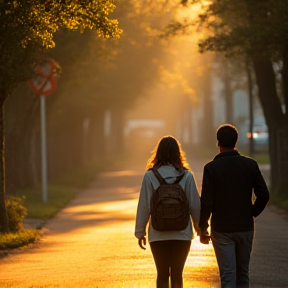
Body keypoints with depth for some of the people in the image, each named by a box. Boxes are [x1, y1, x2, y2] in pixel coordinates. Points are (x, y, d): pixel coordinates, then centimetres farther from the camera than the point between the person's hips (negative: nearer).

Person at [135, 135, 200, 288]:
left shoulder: (150, 175, -6)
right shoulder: (186, 175, -6)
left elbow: (144, 207, -4)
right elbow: (195, 205, -3)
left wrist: (140, 232, 5)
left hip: (158, 234, 0)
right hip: (182, 234, 0)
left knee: (162, 274, 10)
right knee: (177, 274, 8)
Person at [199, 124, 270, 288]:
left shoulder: (211, 168, -9)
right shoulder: (250, 165, -1)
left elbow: (206, 202, -11)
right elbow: (264, 195, -4)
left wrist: (203, 229, -1)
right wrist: (252, 213, 11)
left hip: (222, 230, -3)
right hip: (246, 227, 3)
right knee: (243, 274, 14)